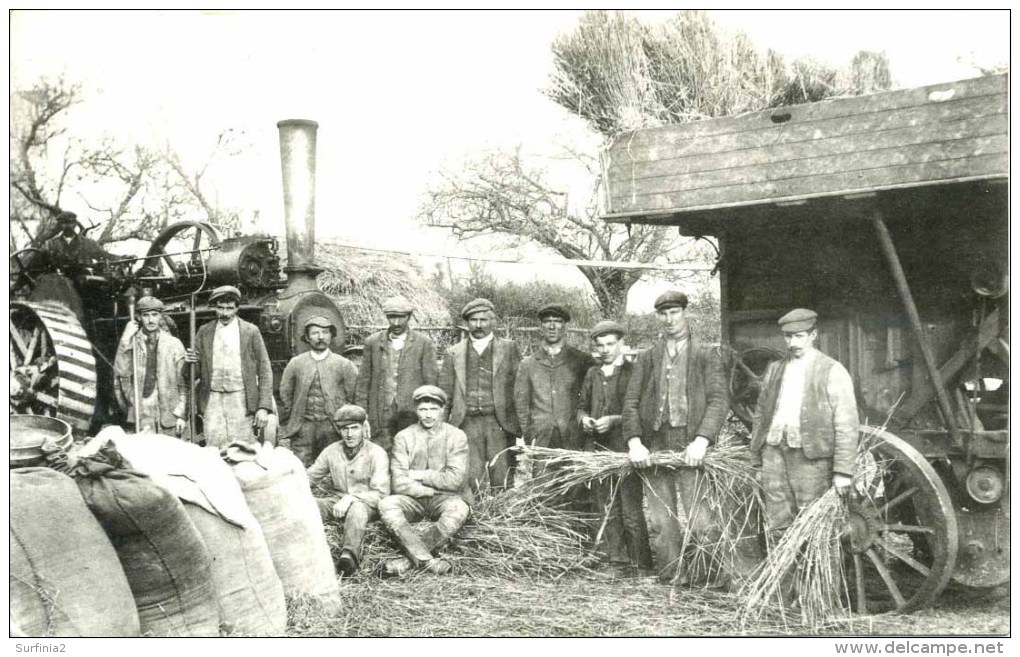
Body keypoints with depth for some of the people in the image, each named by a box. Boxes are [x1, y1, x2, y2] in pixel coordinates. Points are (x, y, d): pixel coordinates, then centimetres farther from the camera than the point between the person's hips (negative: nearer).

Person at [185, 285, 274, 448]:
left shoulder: (251, 331, 2)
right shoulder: (204, 332, 9)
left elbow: (264, 371, 1)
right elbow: (198, 372, 14)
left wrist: (264, 408, -7)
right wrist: (192, 361, -10)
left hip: (241, 401, -2)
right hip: (212, 400, 2)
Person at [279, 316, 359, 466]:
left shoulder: (344, 365, 2)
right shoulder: (296, 363, 6)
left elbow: (352, 397, 5)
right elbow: (285, 394, 12)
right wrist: (287, 426, 10)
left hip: (333, 427, -1)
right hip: (303, 427, 1)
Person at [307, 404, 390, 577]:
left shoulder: (376, 453, -7)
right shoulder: (331, 451, 6)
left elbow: (380, 494, -12)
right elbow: (310, 477, 14)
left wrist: (351, 498, -25)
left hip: (366, 504, -4)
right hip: (336, 501, 5)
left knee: (357, 508, -41)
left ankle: (350, 555, -62)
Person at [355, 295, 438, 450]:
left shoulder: (424, 343, 3)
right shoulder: (373, 342, 9)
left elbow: (431, 381, 2)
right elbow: (363, 381, 10)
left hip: (412, 414, -1)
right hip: (380, 413, 1)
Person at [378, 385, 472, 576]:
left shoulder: (456, 436, -1)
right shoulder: (403, 437, 1)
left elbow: (454, 480, -11)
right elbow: (399, 484, -9)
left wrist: (419, 476, -9)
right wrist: (435, 487, -13)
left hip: (447, 498, -1)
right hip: (414, 500, 1)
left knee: (458, 509, -35)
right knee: (386, 505, -29)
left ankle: (410, 559, -26)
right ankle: (429, 561, -34)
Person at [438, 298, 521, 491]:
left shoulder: (508, 348, 9)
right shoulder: (453, 353, 13)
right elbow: (445, 393, 13)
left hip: (499, 424, -1)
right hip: (467, 424, 1)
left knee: (501, 479, -2)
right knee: (472, 480, -1)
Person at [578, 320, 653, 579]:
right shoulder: (592, 374, 15)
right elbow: (582, 406, 23)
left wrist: (614, 420, -17)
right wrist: (584, 419, 1)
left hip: (625, 450, -5)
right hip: (597, 450, 5)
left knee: (631, 511, -3)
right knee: (607, 511, 8)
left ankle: (641, 564, 7)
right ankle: (617, 562, 15)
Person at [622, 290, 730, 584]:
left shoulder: (707, 355, 8)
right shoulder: (646, 358, 16)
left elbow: (719, 400, -3)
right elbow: (631, 402, 8)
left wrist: (701, 441, -16)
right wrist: (634, 442, -7)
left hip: (690, 448, -3)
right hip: (653, 449, 3)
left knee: (700, 522, -8)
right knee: (660, 524, 5)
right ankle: (668, 582, 14)